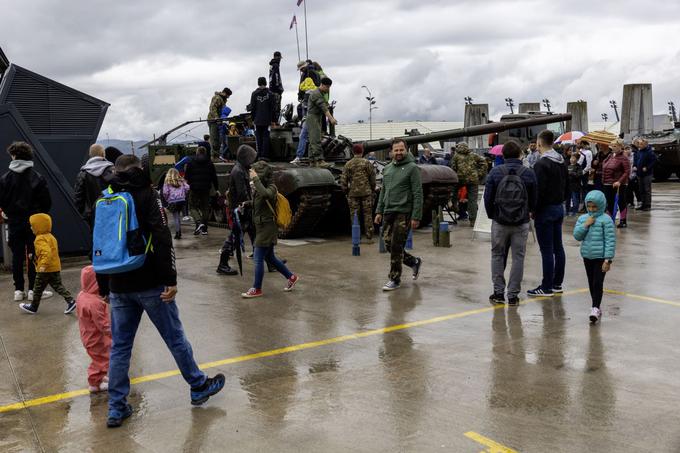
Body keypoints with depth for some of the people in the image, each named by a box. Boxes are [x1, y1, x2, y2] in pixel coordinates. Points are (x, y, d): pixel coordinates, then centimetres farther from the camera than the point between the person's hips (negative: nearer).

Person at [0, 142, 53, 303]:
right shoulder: (37, 178, -7)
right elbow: (47, 202, -5)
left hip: (14, 223, 2)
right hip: (34, 223, -1)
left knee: (17, 256, 9)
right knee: (33, 256, 3)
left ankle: (19, 290, 12)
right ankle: (33, 290, 4)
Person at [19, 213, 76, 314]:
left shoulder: (40, 239, -17)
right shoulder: (50, 237, 12)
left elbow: (47, 252, -31)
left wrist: (43, 265, -33)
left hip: (45, 270, -8)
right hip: (55, 268, 8)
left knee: (38, 289, 8)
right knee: (58, 286, 9)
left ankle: (33, 307, 21)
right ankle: (70, 301, -5)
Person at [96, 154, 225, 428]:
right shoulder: (147, 195, -5)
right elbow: (162, 240, -17)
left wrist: (104, 287, 20)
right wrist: (170, 279, -18)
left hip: (119, 287, 5)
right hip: (149, 284, -5)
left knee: (120, 346, 11)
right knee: (175, 337, 8)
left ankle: (117, 408, 17)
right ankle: (199, 387, 22)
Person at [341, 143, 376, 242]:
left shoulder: (348, 164, 2)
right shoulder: (366, 163, -1)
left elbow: (343, 180, -1)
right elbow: (372, 178, 0)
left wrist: (346, 191, 10)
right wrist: (373, 189, 13)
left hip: (353, 193, 1)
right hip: (366, 192, -1)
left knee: (354, 216, 7)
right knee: (368, 215, 5)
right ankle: (369, 237, 6)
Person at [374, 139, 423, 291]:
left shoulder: (412, 168, -6)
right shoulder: (387, 168, 14)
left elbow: (418, 194, -10)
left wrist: (416, 216, -16)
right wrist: (379, 211, 13)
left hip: (403, 213, -7)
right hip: (388, 212, 7)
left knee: (396, 247, -5)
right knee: (388, 244, 9)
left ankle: (395, 279, 9)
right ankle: (414, 262, 30)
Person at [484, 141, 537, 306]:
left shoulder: (495, 172, -5)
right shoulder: (528, 173, -4)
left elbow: (488, 198, -4)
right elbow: (534, 199, 2)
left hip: (499, 222, 0)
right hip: (521, 223, 0)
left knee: (497, 255, 13)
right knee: (518, 257, 8)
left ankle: (498, 292, 13)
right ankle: (513, 295, 9)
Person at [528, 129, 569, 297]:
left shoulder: (541, 164, -17)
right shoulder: (561, 162, 10)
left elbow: (539, 191, -21)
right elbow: (567, 186, 17)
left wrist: (533, 210, -12)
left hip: (545, 210, -9)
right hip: (559, 208, 9)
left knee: (546, 250, -4)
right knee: (558, 247, 13)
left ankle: (547, 287, 1)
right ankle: (557, 283, 21)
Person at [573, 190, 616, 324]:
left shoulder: (605, 220, -10)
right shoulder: (582, 219, 5)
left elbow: (610, 240, -12)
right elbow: (577, 236, -1)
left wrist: (608, 259, -16)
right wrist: (585, 225, -15)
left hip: (600, 257, -6)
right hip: (587, 256, 6)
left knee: (597, 284, -8)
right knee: (591, 284, 13)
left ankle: (595, 308, -6)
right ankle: (596, 307, 24)